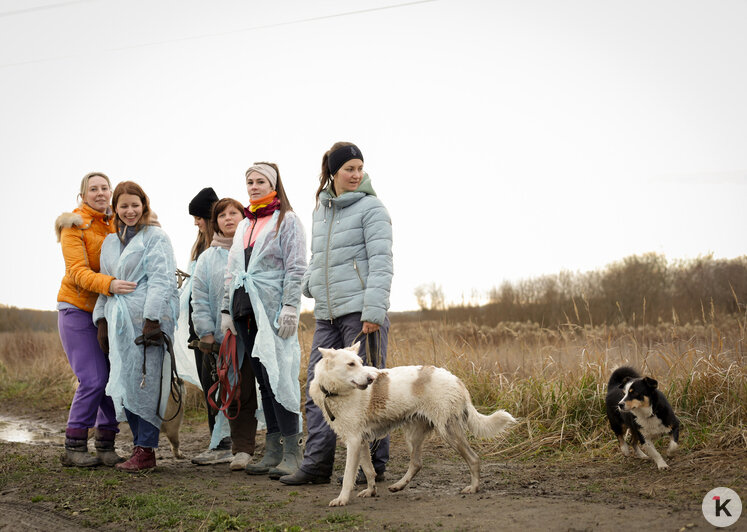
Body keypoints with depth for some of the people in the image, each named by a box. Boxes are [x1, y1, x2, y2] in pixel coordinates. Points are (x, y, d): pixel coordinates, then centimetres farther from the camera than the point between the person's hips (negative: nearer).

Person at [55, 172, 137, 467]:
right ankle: (73, 447, -2)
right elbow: (78, 272, -20)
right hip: (78, 308, -5)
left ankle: (105, 447, 9)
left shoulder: (117, 224, 9)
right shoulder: (74, 226, -8)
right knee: (93, 379, -13)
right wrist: (108, 284, -37)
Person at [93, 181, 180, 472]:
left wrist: (152, 320, -16)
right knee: (125, 385, 3)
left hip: (147, 319, -7)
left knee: (146, 383, -8)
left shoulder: (156, 237, -1)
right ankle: (140, 445, 10)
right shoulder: (109, 243, 20)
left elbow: (160, 280, -8)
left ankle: (146, 451, -5)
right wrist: (102, 320, 13)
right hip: (120, 322, 7)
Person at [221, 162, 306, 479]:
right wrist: (227, 310, 16)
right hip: (246, 311, 7)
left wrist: (290, 307, -16)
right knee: (263, 381, 7)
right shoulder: (244, 225, 21)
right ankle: (273, 450, 10)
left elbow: (295, 268, -7)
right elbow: (232, 271, 23)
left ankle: (292, 451, -10)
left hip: (274, 310, -7)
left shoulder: (287, 220, 0)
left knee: (278, 377, -12)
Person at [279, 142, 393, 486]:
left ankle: (374, 464, 6)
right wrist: (310, 284, 8)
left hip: (361, 312, -7)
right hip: (327, 315, 7)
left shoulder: (370, 208, -4)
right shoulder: (321, 210, 16)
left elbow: (380, 262, -11)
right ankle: (316, 464, 8)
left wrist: (373, 311, -19)